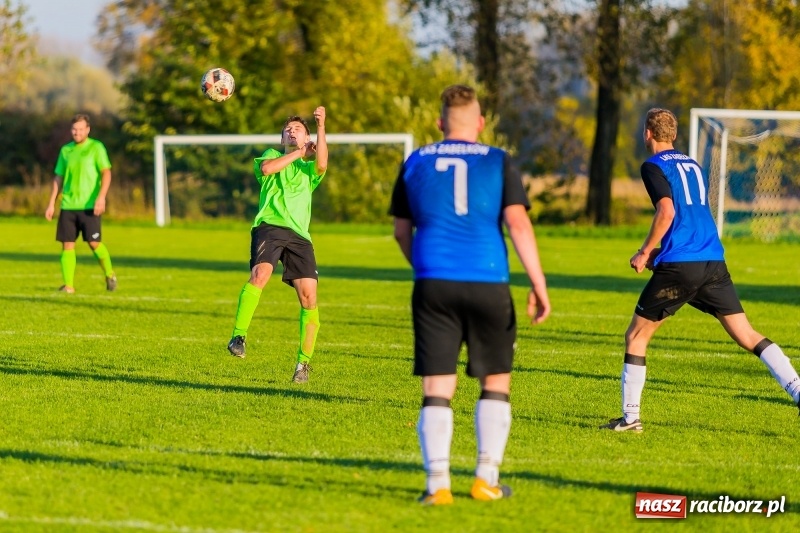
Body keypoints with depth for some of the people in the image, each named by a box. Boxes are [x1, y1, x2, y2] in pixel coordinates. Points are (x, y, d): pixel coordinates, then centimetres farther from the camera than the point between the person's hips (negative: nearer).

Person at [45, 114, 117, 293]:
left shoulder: (96, 147, -1)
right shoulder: (66, 150, 13)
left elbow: (106, 173, -8)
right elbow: (58, 178, 17)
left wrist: (101, 197, -21)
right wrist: (51, 203, 11)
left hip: (89, 206, -4)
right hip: (68, 206, 4)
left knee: (94, 243, -6)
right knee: (67, 245, -2)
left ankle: (109, 275, 17)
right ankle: (68, 285, 0)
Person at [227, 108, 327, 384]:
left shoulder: (309, 170, 23)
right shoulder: (273, 155, 22)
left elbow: (322, 164, -2)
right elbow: (265, 167, -3)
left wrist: (321, 127, -9)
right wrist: (297, 153, 6)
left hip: (299, 234, 2)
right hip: (269, 226, -2)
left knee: (309, 297, -8)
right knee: (260, 274, -30)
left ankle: (304, 362, 2)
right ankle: (238, 336, -29)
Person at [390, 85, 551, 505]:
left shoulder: (416, 164, 9)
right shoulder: (498, 163, 2)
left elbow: (402, 231, 17)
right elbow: (518, 224, -7)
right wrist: (538, 284, -6)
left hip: (433, 285, 1)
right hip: (488, 285, -1)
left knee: (437, 390, 2)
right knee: (495, 382, 14)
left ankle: (437, 483, -8)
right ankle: (486, 479, 10)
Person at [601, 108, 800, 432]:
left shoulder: (654, 166, 0)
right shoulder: (692, 165, 22)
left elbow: (666, 213, -14)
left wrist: (646, 252, -4)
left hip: (678, 267, -6)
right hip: (714, 262, 6)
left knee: (636, 335, 9)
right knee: (748, 336, 3)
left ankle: (630, 417, 8)